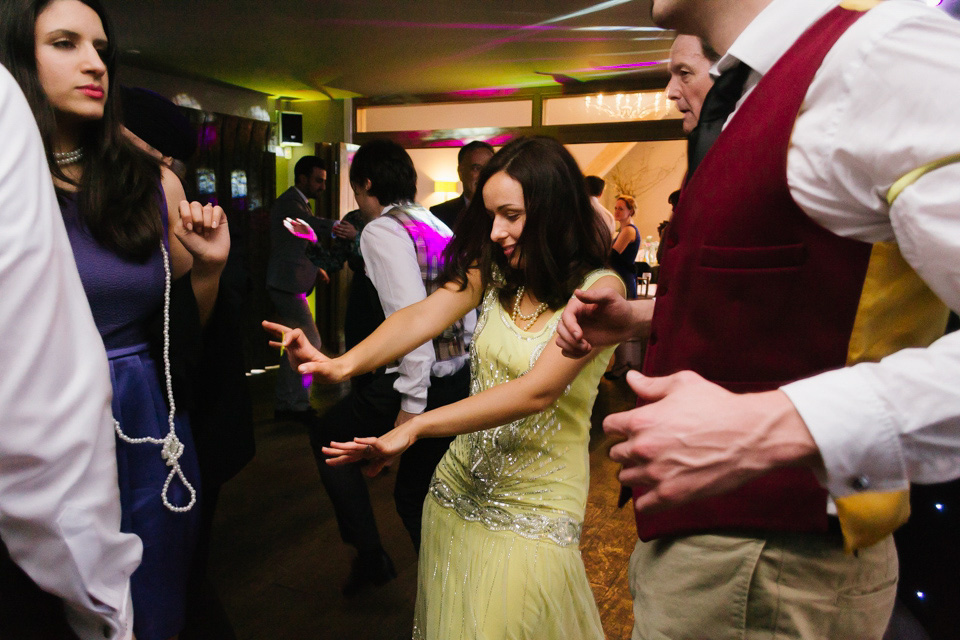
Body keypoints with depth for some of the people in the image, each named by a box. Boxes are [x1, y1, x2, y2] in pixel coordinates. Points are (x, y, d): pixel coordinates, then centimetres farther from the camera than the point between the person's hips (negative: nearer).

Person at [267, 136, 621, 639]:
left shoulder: (598, 288, -16)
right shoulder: (493, 270, -1)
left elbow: (537, 391, -26)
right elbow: (422, 316, -15)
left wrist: (414, 428, -31)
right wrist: (343, 363, -34)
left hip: (535, 510, -4)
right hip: (460, 488, 5)